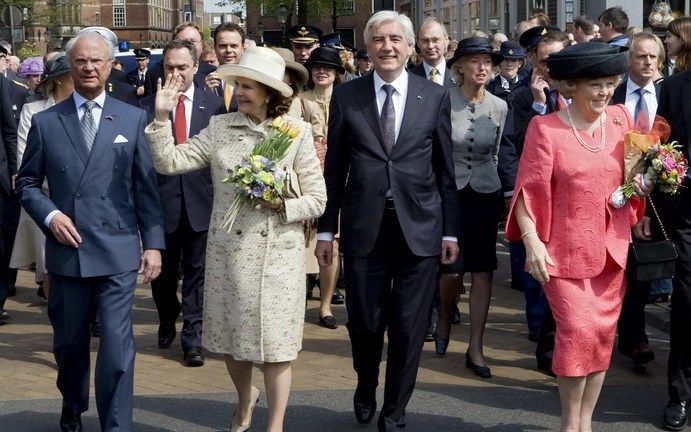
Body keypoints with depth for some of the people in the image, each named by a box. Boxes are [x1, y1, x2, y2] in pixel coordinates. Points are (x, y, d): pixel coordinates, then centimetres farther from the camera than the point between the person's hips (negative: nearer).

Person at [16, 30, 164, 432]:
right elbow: (27, 182, 10)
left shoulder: (133, 119, 2)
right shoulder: (45, 122, 4)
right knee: (69, 342, 17)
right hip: (66, 250, 2)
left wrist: (154, 243, -3)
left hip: (118, 250, -2)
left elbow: (147, 187, 2)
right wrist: (50, 215, -9)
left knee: (117, 346, -6)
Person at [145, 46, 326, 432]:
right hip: (229, 250, 2)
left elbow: (317, 199, -1)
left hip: (278, 252, -2)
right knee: (233, 337, 14)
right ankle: (245, 399, 44)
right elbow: (169, 162, -2)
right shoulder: (219, 127, 3)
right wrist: (162, 117, -11)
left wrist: (281, 204, -17)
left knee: (276, 343, 2)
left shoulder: (297, 131, -2)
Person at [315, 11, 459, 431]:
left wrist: (450, 230, 3)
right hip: (364, 225, 0)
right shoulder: (347, 95, 2)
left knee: (409, 326, 5)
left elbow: (445, 168, 5)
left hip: (419, 225, 0)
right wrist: (326, 229, 4)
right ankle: (366, 389, 38)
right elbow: (335, 167, 5)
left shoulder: (435, 96, 3)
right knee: (364, 321, 8)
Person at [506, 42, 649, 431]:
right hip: (566, 249, -4)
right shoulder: (545, 128, -7)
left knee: (603, 334, 8)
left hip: (612, 248, 4)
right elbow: (529, 189, -9)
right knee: (577, 331, -10)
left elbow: (634, 174, 19)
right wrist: (531, 239, -18)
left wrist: (643, 185, -3)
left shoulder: (620, 118, 5)